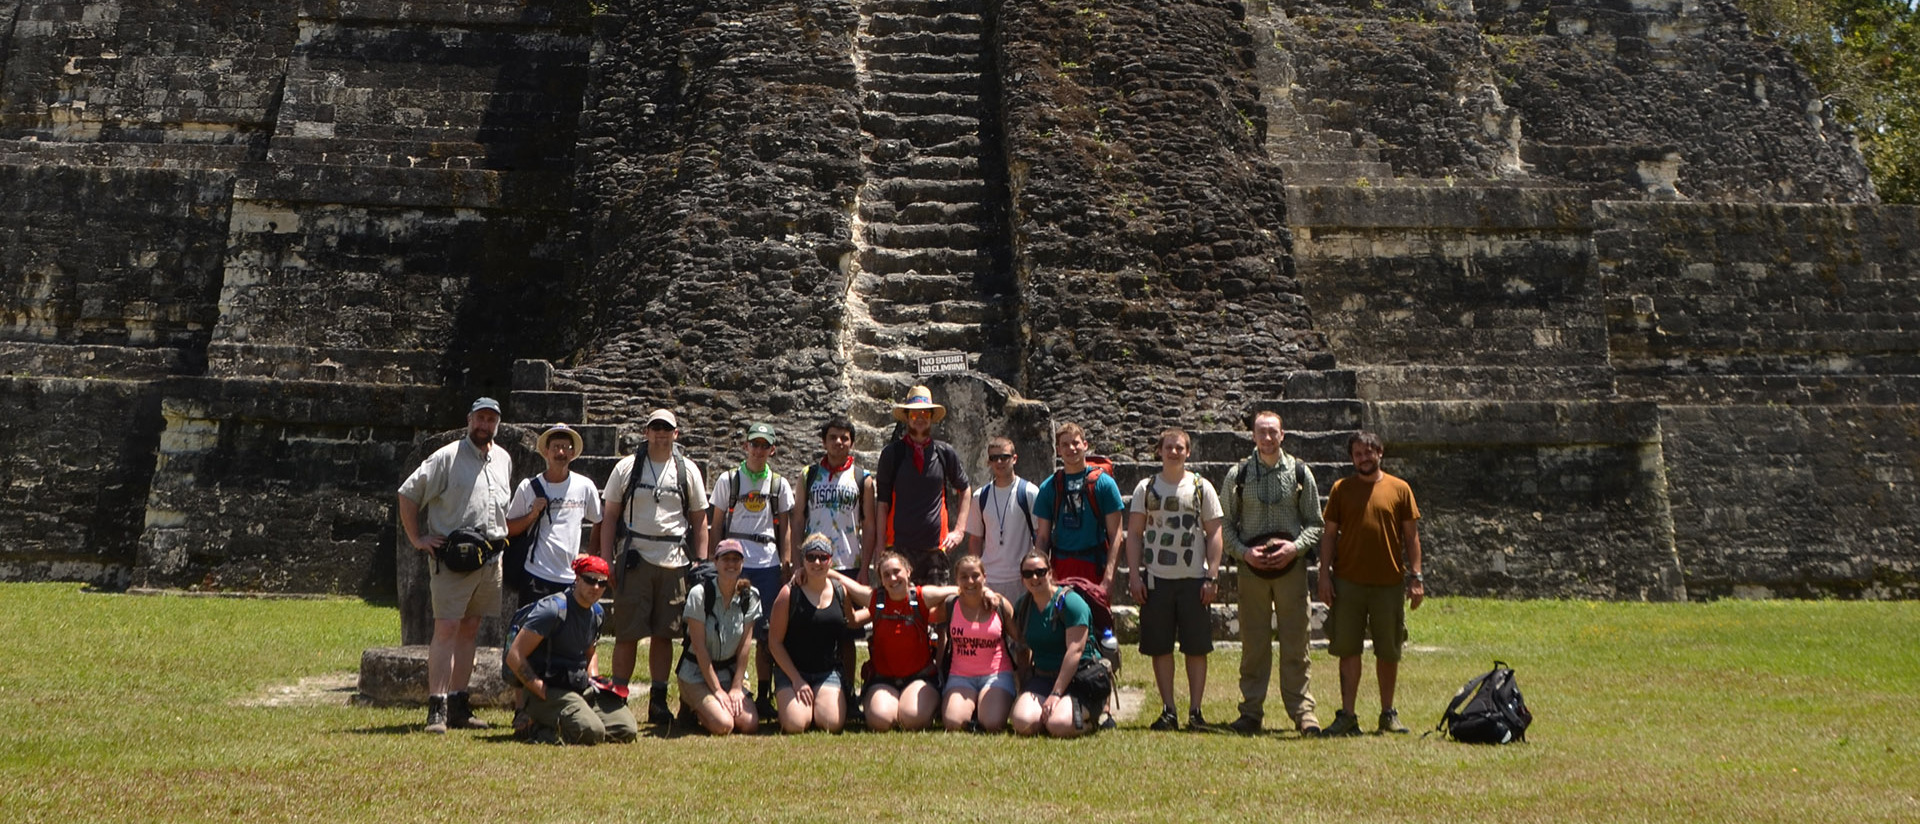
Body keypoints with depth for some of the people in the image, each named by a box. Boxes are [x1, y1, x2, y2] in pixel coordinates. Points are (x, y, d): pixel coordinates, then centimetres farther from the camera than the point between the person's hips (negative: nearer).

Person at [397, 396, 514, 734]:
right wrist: (417, 539, -5)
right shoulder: (447, 458, -4)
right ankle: (437, 709, -14)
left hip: (491, 559, 6)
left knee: (469, 630, 10)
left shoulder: (504, 460, 15)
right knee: (446, 629, -12)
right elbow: (408, 494, -3)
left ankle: (458, 705, 14)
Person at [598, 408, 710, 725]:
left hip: (674, 564, 2)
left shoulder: (688, 471, 10)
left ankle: (658, 702, 11)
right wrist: (607, 561, -2)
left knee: (664, 634, 5)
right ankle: (618, 698, 2)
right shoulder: (626, 468, 6)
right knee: (627, 634, -3)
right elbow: (609, 516, 6)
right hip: (634, 561, -1)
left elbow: (699, 520, 12)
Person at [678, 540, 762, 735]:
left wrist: (737, 688, -10)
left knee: (750, 724, -17)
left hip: (730, 672, 5)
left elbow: (745, 645, -4)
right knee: (723, 725, -26)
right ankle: (692, 708, 7)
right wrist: (717, 690, -16)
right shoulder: (699, 594, -16)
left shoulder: (750, 596, -4)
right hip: (696, 673, -4)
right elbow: (699, 647, -15)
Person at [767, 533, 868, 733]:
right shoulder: (789, 593, -9)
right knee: (796, 725, -24)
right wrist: (796, 680, -11)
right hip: (791, 671, -3)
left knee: (832, 724, -21)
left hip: (828, 672, 3)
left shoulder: (840, 591, 3)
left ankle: (820, 701, 14)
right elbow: (775, 641, -6)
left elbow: (851, 620, 26)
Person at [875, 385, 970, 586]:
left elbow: (965, 490, 20)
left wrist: (959, 530, 9)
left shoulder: (945, 453, 8)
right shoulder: (891, 454, 4)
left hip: (935, 547, 1)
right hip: (899, 547, -1)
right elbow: (882, 503, 5)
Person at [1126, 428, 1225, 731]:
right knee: (1160, 648, 2)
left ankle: (1195, 710, 6)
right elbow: (1134, 533, 8)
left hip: (1194, 578, -1)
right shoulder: (1146, 488, 8)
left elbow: (1214, 534, 4)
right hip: (1156, 578, 1)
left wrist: (1212, 577, -5)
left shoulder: (1202, 487, 6)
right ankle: (1168, 710, 9)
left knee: (1197, 648, 0)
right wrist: (1134, 575, -2)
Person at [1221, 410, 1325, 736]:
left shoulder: (1299, 472, 6)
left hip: (1291, 564, 0)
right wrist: (1244, 552, -8)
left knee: (1296, 640, -1)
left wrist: (1295, 546, -9)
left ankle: (1301, 709, 6)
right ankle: (1251, 710, 9)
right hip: (1251, 566, 0)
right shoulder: (1238, 474, 5)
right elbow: (1225, 524, 8)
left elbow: (1315, 523, 8)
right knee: (1253, 642, 3)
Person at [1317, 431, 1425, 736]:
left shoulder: (1400, 489, 5)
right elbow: (1329, 534, 7)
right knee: (1348, 649, 0)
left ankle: (1388, 714, 19)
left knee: (1389, 652, 7)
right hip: (1348, 582, 0)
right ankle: (1347, 715, 4)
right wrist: (1325, 574, -1)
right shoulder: (1341, 489, 6)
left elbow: (1411, 535, 7)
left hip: (1389, 584, 0)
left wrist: (1416, 577, 1)